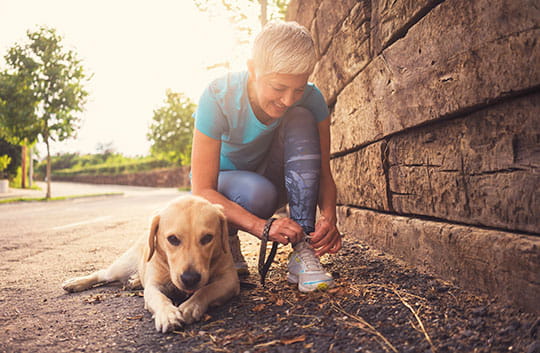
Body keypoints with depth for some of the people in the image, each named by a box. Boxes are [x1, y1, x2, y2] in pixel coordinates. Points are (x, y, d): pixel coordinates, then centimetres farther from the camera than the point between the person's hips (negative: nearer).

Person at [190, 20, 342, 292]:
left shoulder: (310, 99, -21)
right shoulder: (217, 99, -30)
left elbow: (324, 172, -15)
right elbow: (202, 191, -32)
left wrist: (329, 216, -37)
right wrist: (263, 226, -44)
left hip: (273, 178, 3)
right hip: (222, 182, -3)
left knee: (301, 120, -25)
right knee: (257, 193, -38)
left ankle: (303, 252, -27)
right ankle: (225, 240, -1)